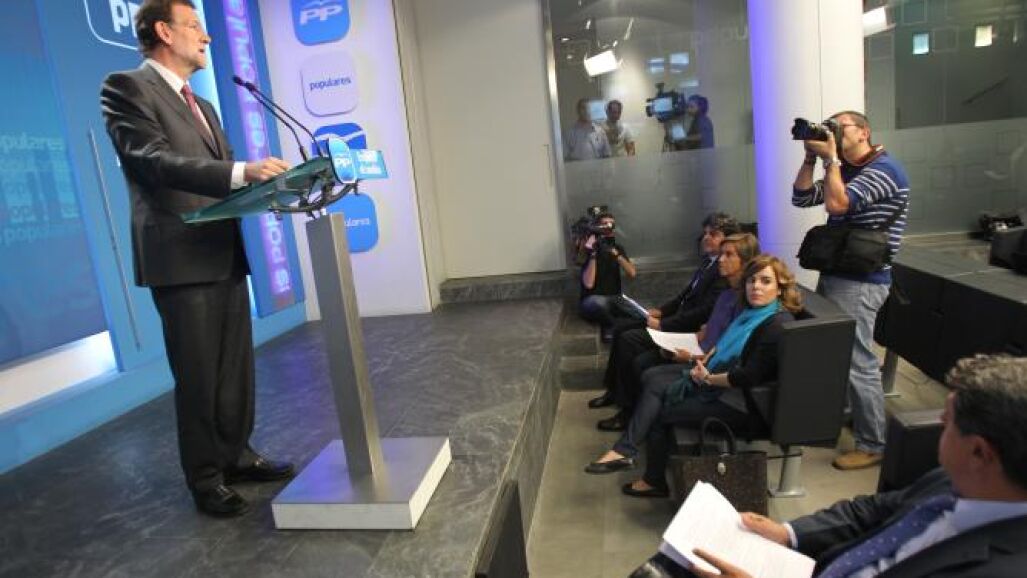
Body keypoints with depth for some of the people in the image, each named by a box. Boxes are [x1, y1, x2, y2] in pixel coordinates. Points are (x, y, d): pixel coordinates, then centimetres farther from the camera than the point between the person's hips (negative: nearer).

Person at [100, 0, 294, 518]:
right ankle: (205, 479, 16)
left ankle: (236, 455, 27)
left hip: (225, 255, 8)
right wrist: (242, 171, -32)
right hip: (181, 258, -8)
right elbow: (156, 161, -20)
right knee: (197, 376, 1)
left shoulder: (201, 106, 22)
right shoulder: (126, 88, -4)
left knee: (236, 368, 13)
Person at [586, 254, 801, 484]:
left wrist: (708, 378, -14)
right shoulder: (753, 312, 9)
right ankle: (623, 451, -7)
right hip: (717, 383, 9)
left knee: (662, 413, -2)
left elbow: (749, 377, -26)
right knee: (656, 388, -1)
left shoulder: (777, 325, -20)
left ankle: (655, 481, 16)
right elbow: (726, 345, 19)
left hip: (738, 401, -9)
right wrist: (705, 363, 1)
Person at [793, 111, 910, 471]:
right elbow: (801, 198, 11)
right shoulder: (845, 171, 16)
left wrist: (830, 158, -16)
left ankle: (873, 445, 6)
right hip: (835, 275, 9)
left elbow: (837, 203, -26)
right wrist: (811, 158, 1)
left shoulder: (883, 169, -13)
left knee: (858, 364, -6)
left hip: (860, 283, -9)